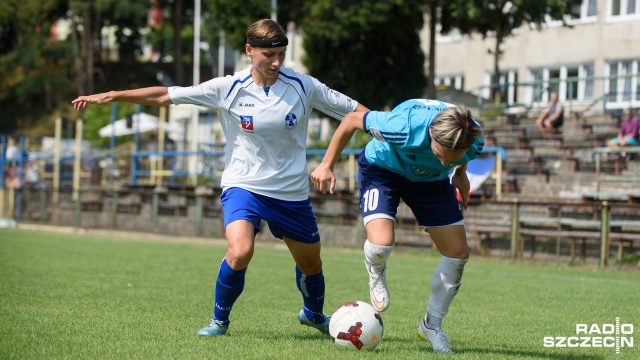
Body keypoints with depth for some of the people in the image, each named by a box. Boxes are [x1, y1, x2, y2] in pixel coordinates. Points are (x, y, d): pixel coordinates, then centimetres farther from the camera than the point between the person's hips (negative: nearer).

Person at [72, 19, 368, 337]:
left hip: (291, 192, 2)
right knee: (239, 253, -27)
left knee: (311, 265, 15)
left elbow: (354, 110, -2)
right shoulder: (228, 89, -11)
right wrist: (110, 96, -12)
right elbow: (165, 96, -9)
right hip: (243, 185, -2)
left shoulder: (302, 86, -9)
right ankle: (220, 320, 0)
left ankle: (313, 314, 50)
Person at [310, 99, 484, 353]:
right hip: (382, 167, -4)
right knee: (382, 244, -27)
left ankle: (432, 324, 19)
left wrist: (460, 173, 13)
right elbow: (352, 120, -24)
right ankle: (376, 275, 12)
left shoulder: (474, 142, -30)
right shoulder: (406, 127, -43)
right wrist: (327, 165, -17)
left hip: (431, 179, 4)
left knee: (458, 253, -4)